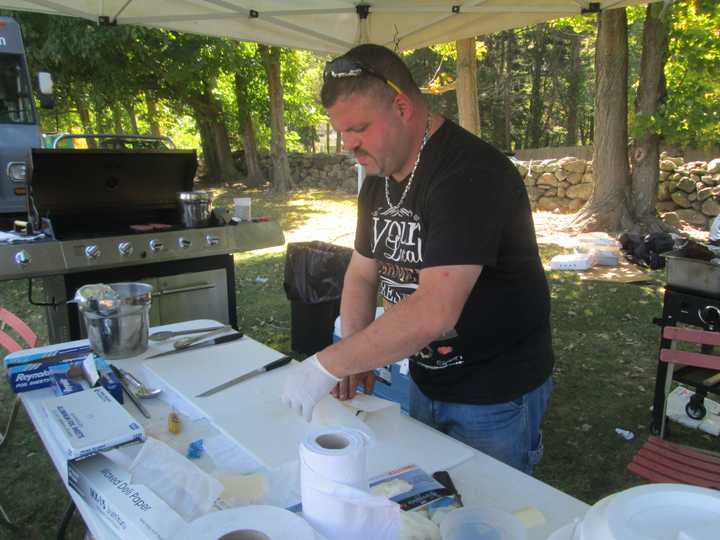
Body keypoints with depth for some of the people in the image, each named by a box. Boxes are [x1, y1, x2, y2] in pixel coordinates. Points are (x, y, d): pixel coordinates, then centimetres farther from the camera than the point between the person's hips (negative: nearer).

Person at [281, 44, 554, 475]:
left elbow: (435, 311, -36)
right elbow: (363, 273, 7)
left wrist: (328, 365, -30)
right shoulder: (380, 176, 2)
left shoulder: (469, 175, -27)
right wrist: (352, 356, -9)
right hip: (426, 384, 8)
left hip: (496, 395, -8)